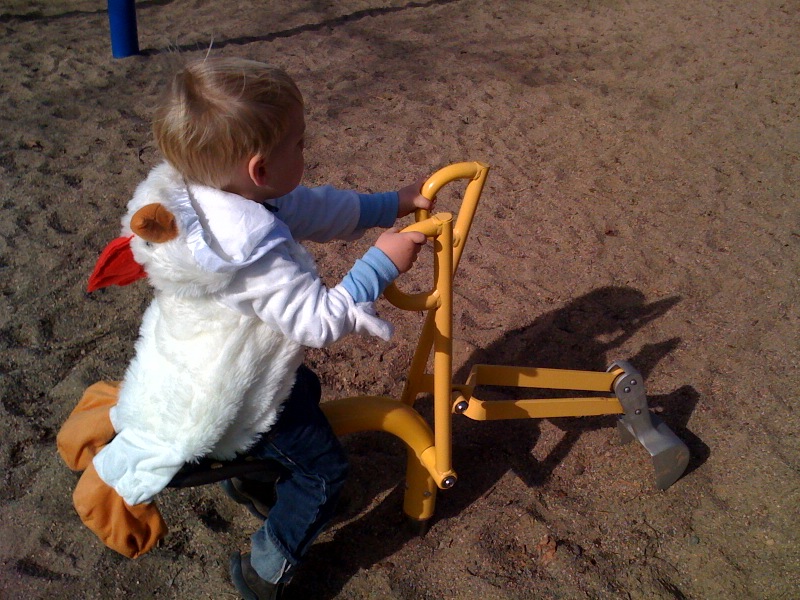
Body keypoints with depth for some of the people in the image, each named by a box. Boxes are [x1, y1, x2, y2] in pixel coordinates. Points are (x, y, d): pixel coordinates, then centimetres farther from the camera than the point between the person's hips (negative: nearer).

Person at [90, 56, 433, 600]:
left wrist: (395, 204, 1)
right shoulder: (258, 251, -40)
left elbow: (315, 207, -2)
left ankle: (249, 478, 51)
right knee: (323, 468, 7)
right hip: (227, 397, -9)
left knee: (304, 388, 32)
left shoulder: (202, 191, -10)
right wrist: (382, 264, -28)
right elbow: (319, 321, -34)